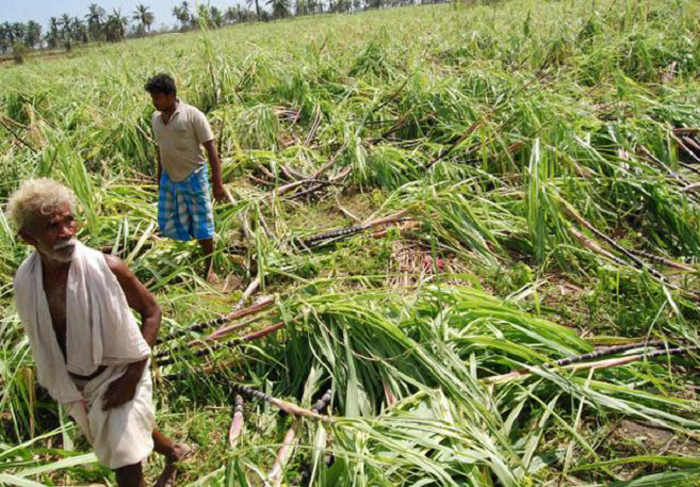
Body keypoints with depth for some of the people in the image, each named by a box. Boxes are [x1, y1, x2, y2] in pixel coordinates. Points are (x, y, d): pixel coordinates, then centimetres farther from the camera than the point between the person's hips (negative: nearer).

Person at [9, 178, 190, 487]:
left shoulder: (106, 268, -26)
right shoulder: (25, 281, -13)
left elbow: (151, 312, -13)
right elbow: (40, 338, 4)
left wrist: (133, 374, -17)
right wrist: (60, 386, 7)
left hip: (117, 377, -5)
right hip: (74, 384, 5)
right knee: (134, 429, 27)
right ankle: (175, 452, 57)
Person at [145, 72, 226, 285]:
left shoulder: (192, 115, -15)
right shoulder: (156, 119, 3)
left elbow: (211, 149, -14)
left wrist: (217, 183, -16)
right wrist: (160, 180, 20)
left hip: (193, 177, -5)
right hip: (169, 179, 6)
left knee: (202, 224, 3)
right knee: (167, 224, 8)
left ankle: (209, 268, 19)